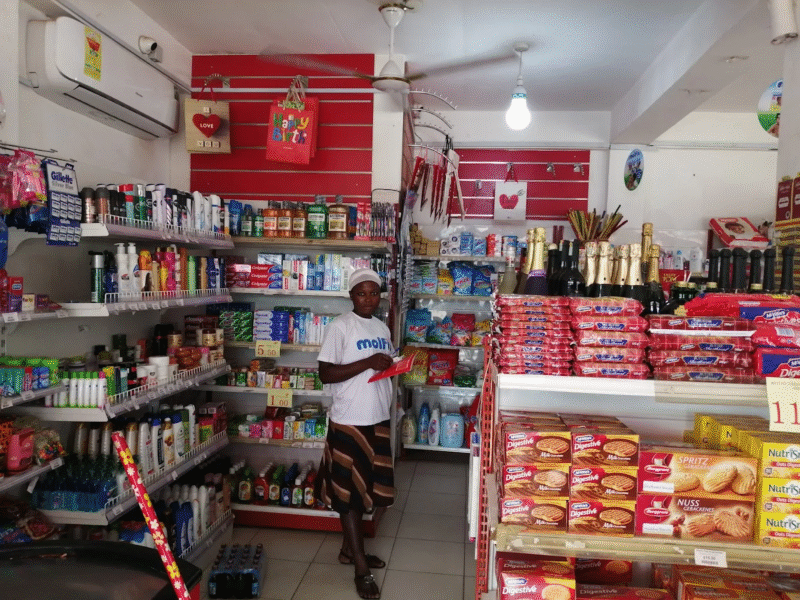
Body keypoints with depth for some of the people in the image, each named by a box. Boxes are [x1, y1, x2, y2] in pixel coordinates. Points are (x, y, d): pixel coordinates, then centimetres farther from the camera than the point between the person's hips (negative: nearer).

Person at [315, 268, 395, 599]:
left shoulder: (382, 327, 10)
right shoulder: (340, 326, -11)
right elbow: (325, 373, -17)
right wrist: (368, 363, -24)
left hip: (377, 419, 7)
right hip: (349, 421, -7)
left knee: (365, 486, 16)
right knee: (348, 489, 3)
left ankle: (349, 548, 34)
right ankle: (361, 568, 13)